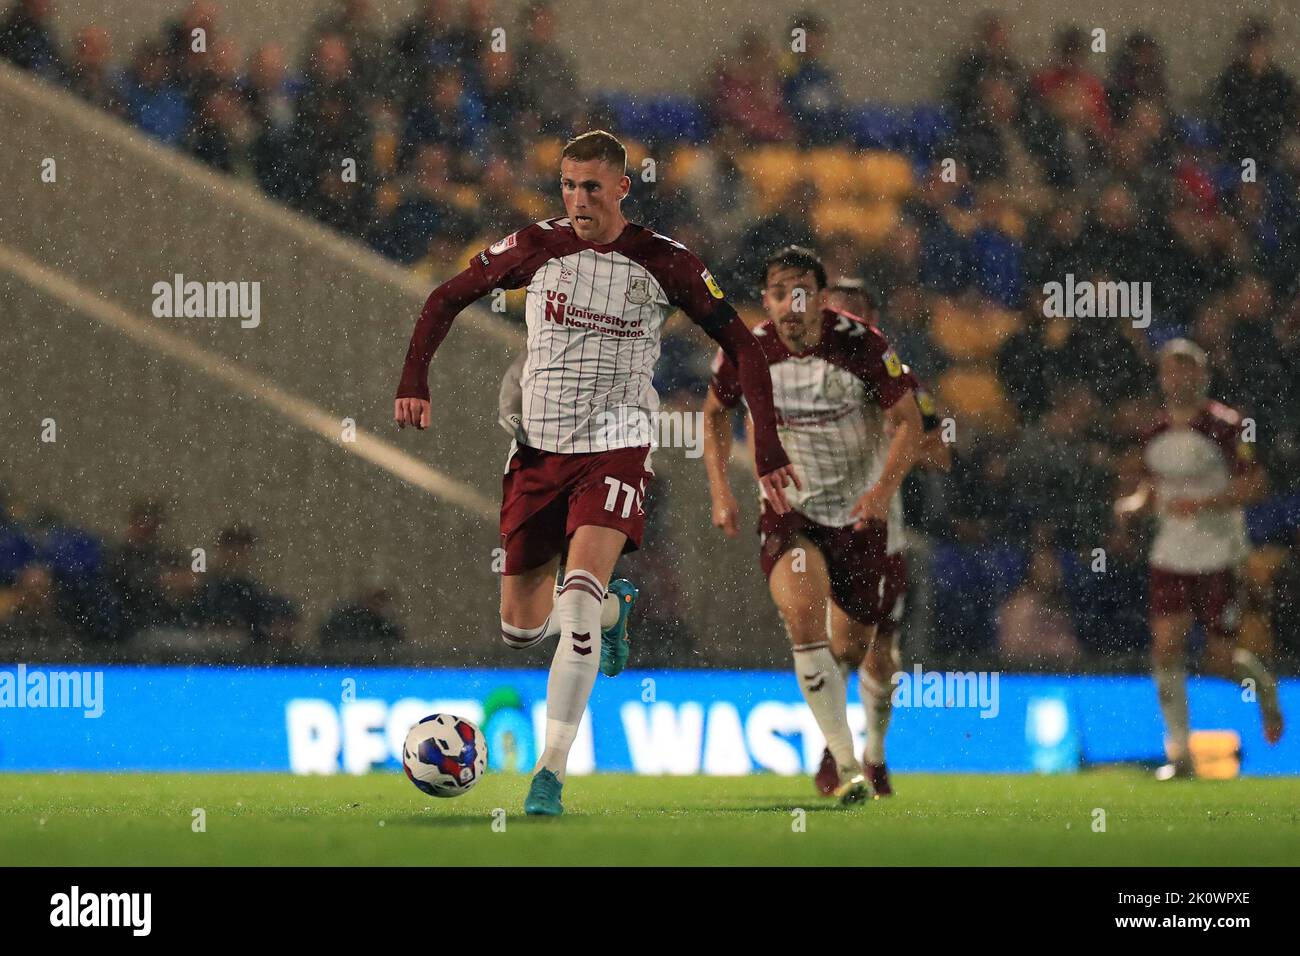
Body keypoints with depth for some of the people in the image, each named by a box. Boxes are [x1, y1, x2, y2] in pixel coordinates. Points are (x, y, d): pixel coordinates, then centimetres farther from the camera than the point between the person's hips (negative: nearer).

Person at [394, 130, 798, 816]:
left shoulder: (664, 263, -5)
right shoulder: (535, 249, -1)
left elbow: (740, 344, 3)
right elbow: (446, 299, 11)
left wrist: (767, 445, -4)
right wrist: (414, 382, -3)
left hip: (615, 449, -3)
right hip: (538, 450, 3)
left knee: (579, 597, -24)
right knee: (520, 627, 8)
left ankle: (552, 770, -21)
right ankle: (608, 612, 44)